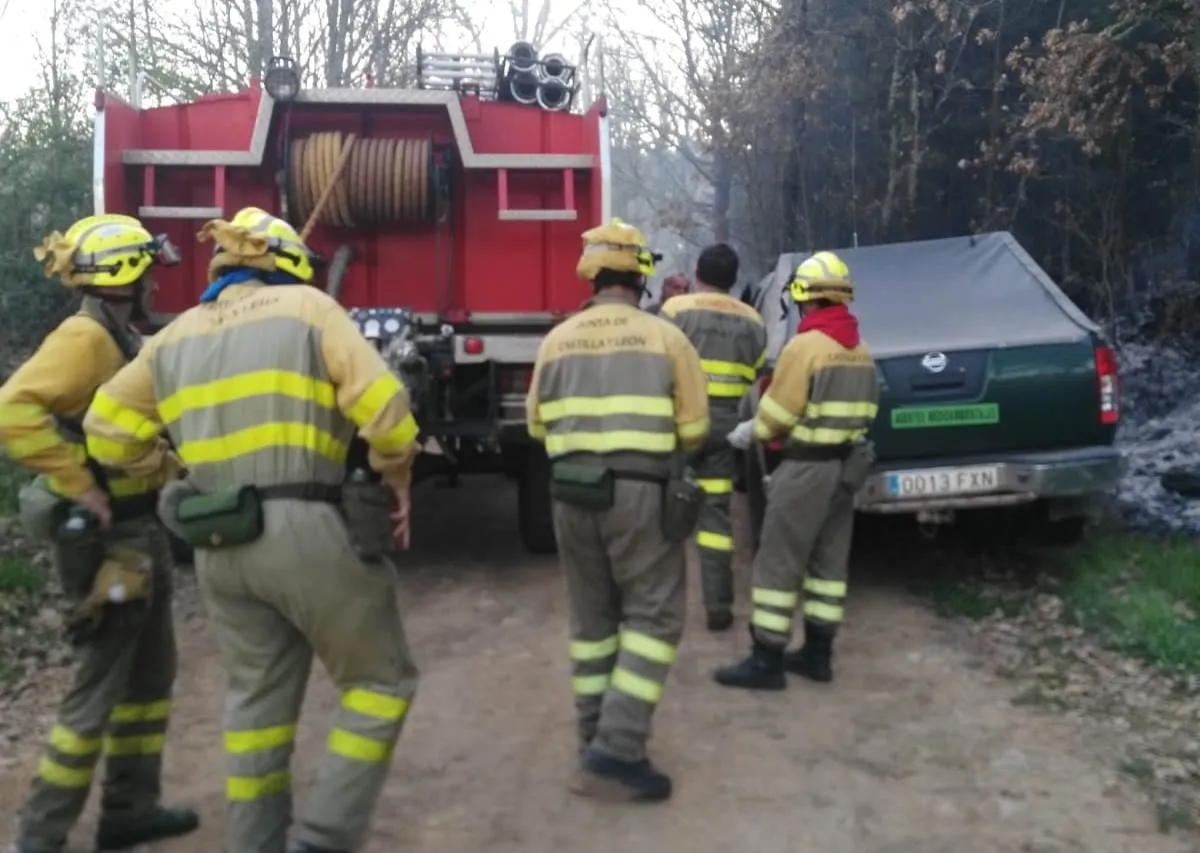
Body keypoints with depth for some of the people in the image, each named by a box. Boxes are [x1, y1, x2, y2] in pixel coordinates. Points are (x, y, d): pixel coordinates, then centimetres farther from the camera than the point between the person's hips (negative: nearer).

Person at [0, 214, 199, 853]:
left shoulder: (121, 339, 13)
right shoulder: (84, 338, -17)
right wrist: (79, 486, -26)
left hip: (139, 531, 10)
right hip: (105, 539, -10)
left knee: (150, 674, 17)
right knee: (99, 688, -2)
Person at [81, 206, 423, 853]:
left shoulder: (176, 336, 14)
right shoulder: (307, 308, -2)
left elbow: (107, 428, 18)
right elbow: (381, 404, -11)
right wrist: (398, 478, 4)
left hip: (220, 545, 6)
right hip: (307, 532, -6)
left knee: (256, 696, 20)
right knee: (380, 683, 9)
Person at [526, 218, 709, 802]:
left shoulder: (556, 341, 6)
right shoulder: (664, 337, -2)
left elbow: (540, 426, 12)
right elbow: (693, 429, 2)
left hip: (572, 495, 4)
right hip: (639, 494, -4)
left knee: (592, 617, 16)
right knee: (653, 618, 3)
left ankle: (595, 739, 23)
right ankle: (616, 752, -4)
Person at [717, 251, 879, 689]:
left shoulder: (805, 346, -16)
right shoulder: (860, 351, 10)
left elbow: (778, 411, -13)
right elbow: (851, 407, 12)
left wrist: (751, 431, 7)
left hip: (808, 467, -9)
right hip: (847, 464, 9)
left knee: (777, 565, -2)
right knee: (828, 562, 13)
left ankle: (766, 661, 2)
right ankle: (817, 653, 19)